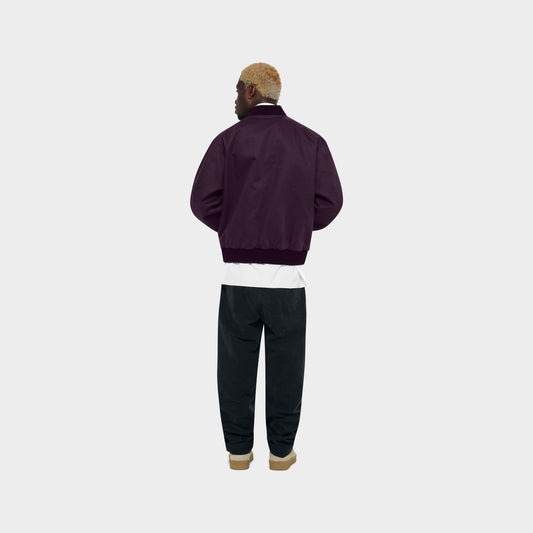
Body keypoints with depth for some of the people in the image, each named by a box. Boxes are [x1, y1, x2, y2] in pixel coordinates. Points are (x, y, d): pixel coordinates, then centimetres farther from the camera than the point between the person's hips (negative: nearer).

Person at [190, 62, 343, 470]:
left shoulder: (228, 140, 1)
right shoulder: (311, 141, 4)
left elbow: (204, 202, -5)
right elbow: (329, 204, -3)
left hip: (239, 275, 0)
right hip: (287, 277, 0)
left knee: (237, 366, 13)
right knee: (285, 368, 12)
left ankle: (239, 450, 21)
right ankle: (281, 451, 20)